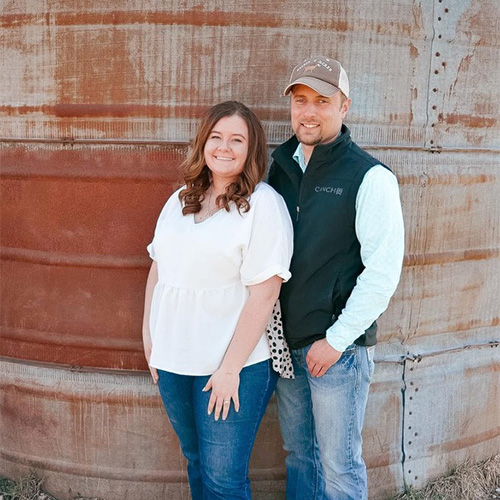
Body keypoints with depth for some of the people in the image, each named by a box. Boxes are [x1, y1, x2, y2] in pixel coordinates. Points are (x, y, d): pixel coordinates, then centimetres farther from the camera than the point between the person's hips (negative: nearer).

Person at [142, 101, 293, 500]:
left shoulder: (264, 204, -12)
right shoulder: (180, 201, 9)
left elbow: (264, 292, -17)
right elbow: (158, 268, 15)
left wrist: (231, 367, -18)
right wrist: (148, 333, 11)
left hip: (232, 363, -6)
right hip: (173, 360, 6)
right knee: (196, 462, 21)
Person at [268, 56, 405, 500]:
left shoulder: (370, 177, -11)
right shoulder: (280, 167, 6)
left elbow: (384, 269, -14)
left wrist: (336, 339, -14)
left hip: (338, 346, -5)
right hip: (286, 342, 5)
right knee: (298, 454, 20)